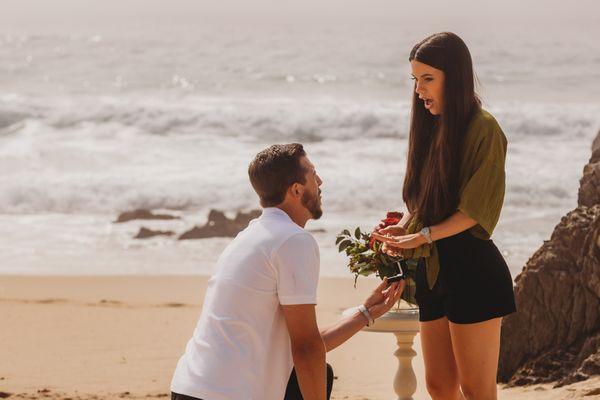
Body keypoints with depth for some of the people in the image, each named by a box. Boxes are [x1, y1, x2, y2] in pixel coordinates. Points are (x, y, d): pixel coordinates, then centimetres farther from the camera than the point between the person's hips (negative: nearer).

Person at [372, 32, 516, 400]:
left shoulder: (483, 128, -9)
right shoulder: (432, 128, 14)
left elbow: (476, 209, -14)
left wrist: (423, 236, -22)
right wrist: (403, 229, -3)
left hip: (472, 269, -8)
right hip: (433, 272, 8)